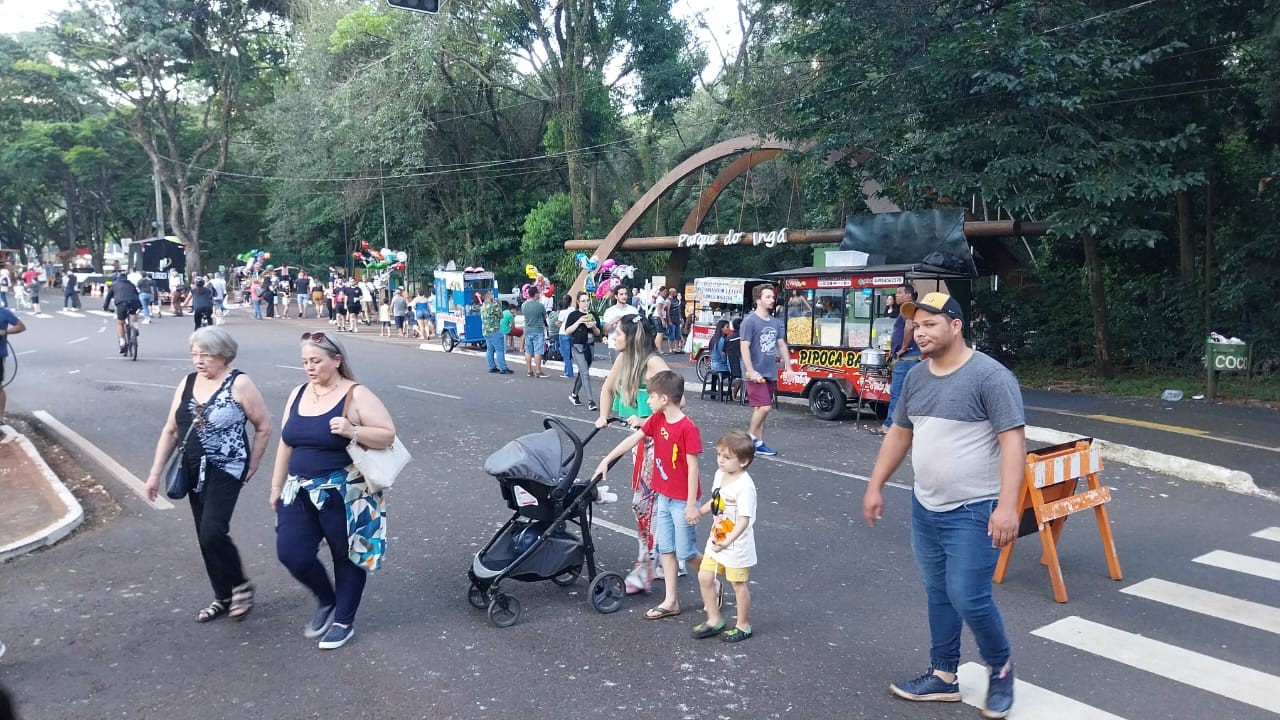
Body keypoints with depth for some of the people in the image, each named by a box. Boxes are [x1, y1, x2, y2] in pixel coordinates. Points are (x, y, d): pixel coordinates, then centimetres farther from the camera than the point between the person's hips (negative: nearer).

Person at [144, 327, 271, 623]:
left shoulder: (239, 384, -11)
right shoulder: (187, 384, 7)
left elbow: (264, 426, -5)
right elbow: (170, 431, 11)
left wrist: (252, 465, -3)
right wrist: (155, 473, 9)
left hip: (226, 469, -7)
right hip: (194, 471, 7)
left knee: (213, 531, -17)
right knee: (205, 537, 11)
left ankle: (241, 585, 6)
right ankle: (223, 597, 25)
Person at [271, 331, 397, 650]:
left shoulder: (356, 395, -11)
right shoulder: (298, 394, 7)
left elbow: (388, 434, -13)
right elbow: (286, 443, 13)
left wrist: (352, 431, -28)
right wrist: (277, 486, 14)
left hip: (343, 494, -5)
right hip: (301, 491, 6)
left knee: (346, 556, 7)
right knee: (290, 552, 1)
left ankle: (344, 621, 27)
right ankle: (326, 600, 29)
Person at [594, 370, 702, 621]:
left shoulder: (688, 428, -22)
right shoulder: (656, 420, 1)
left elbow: (693, 467, -20)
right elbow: (633, 439, 7)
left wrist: (692, 504, -18)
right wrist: (606, 460, 6)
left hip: (683, 500, -7)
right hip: (663, 496, 7)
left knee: (685, 552, 4)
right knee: (666, 549, 11)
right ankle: (671, 602, 20)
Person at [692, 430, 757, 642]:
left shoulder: (745, 486, -26)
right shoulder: (720, 475, 0)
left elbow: (745, 520, -31)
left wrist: (727, 542, -39)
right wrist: (699, 511, 19)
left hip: (737, 545, -8)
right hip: (716, 540, 8)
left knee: (738, 584, 9)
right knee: (704, 577, 11)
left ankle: (743, 626, 28)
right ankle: (714, 620, 28)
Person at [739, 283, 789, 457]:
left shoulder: (776, 322, 12)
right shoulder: (750, 321, -10)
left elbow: (781, 345, 18)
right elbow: (745, 347, -14)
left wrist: (788, 367, 12)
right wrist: (751, 371, -21)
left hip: (770, 373, 7)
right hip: (756, 374, -7)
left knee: (761, 409, 11)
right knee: (764, 407, -14)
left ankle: (759, 443, 18)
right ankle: (750, 439, 4)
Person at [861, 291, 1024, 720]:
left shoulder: (990, 376, -15)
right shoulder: (916, 376, 7)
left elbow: (1013, 441, -19)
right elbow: (899, 433, 16)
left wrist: (1007, 506, -25)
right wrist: (876, 486, 15)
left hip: (973, 511, -7)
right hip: (925, 508, 7)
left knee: (968, 599, -5)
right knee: (938, 595, 15)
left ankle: (1001, 669, 22)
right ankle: (943, 676, 29)